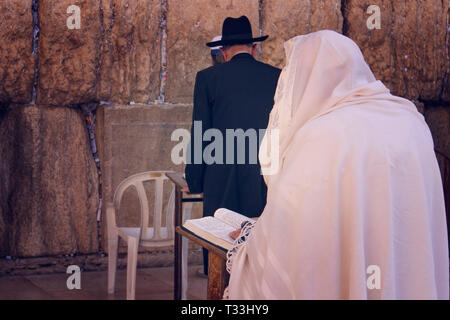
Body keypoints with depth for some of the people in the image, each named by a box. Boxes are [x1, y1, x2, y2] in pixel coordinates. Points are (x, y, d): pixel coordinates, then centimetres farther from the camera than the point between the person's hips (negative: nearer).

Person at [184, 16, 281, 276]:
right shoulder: (278, 78, 6)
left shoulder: (208, 78, 0)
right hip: (269, 186, 2)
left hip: (223, 186, -2)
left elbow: (200, 135, 0)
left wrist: (194, 183, 10)